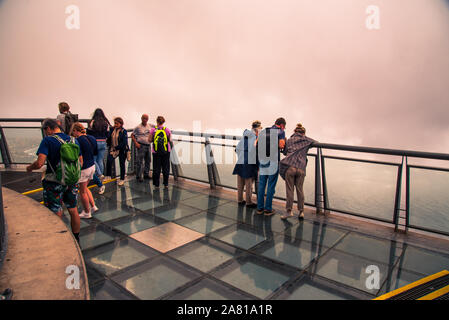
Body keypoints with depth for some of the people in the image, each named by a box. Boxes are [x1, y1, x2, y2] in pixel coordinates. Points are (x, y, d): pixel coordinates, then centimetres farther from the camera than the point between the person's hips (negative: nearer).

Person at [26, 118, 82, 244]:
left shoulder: (47, 141, -13)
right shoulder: (73, 140, 3)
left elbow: (40, 163, -22)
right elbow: (80, 162, 9)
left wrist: (30, 168, -2)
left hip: (54, 183, -5)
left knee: (56, 215, 7)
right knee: (73, 211, 16)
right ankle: (76, 239, 29)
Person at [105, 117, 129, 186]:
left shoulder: (123, 131, -8)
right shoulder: (112, 129, 5)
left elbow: (124, 142, -14)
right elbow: (108, 138, 11)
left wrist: (117, 147, -16)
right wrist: (109, 146, -5)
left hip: (122, 150, -3)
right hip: (113, 149, 4)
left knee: (122, 164, 6)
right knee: (109, 161, -14)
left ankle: (122, 179, 18)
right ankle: (108, 176, 4)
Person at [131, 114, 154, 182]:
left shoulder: (150, 126, 7)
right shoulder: (138, 127, -5)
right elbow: (132, 135, -2)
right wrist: (136, 143, -12)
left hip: (148, 145, 6)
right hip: (141, 146, -5)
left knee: (148, 161, 12)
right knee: (140, 161, -5)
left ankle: (146, 174, 25)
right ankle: (138, 176, 3)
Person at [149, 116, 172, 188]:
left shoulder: (153, 130, -5)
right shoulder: (167, 130, -4)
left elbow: (149, 140, -2)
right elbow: (170, 140, 1)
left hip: (156, 151, -1)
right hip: (166, 151, 1)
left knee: (156, 168, 8)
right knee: (165, 167, 11)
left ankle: (156, 184, 12)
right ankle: (166, 183, 15)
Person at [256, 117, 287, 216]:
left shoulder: (262, 132, 13)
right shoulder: (280, 131, -2)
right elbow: (281, 145, -12)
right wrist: (284, 140, 7)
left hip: (262, 160, 5)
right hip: (274, 162, -4)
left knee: (261, 185, 10)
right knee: (271, 186, 3)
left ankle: (260, 208, 16)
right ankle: (268, 209, 8)